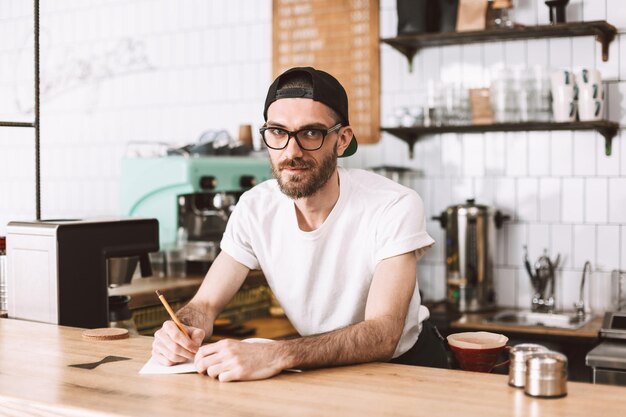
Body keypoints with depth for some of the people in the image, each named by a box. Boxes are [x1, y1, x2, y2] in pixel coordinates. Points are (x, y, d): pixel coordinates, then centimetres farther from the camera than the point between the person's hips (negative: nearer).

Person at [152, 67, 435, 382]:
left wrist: (278, 356, -46)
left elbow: (382, 335, -31)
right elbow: (205, 304, -4)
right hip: (314, 368, 2)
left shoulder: (395, 207, -22)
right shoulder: (255, 208, -8)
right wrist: (184, 332, -29)